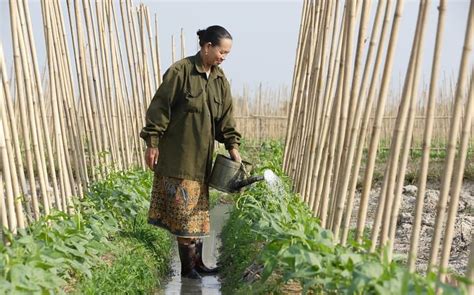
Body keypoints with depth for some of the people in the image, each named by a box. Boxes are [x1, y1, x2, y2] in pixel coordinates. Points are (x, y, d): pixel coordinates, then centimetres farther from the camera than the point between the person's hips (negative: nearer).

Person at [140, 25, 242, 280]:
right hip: (177, 155, -7)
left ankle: (197, 262, 19)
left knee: (198, 209, 11)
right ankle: (188, 267, 6)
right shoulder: (180, 71, -12)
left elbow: (226, 117, 12)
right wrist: (152, 143, -13)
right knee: (184, 210, -3)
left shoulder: (220, 80, 9)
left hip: (201, 156, 7)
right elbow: (159, 107, -12)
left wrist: (232, 146, 2)